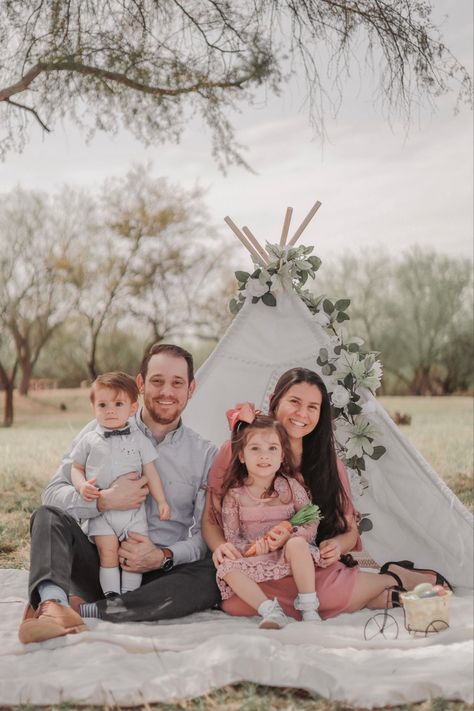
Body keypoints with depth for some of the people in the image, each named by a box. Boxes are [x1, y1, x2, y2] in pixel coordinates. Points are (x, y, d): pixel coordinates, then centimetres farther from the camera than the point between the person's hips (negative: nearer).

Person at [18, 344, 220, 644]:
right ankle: (53, 603, -53)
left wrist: (163, 557, -18)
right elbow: (53, 493, -2)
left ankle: (85, 609, -35)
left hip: (156, 574, 0)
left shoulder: (205, 454, 6)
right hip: (97, 564, 0)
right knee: (48, 516, -24)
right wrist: (105, 500, -21)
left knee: (210, 578, -31)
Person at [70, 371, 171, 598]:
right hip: (101, 510, 0)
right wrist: (81, 485, -10)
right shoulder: (89, 441, 4)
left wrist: (161, 501, 3)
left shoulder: (139, 439, 4)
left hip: (133, 509, 0)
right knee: (108, 553, -10)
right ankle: (111, 597, -5)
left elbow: (151, 472, 7)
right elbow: (76, 467, 10)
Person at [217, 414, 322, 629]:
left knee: (297, 544, -33)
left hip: (287, 556, -1)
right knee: (227, 567, -27)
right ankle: (270, 610, -28)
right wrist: (252, 547, -21)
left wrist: (287, 534, -21)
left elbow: (311, 524, -2)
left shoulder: (290, 486, 1)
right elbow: (231, 537, 0)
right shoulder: (234, 494, 1)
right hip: (255, 561, 1)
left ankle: (308, 607, -24)